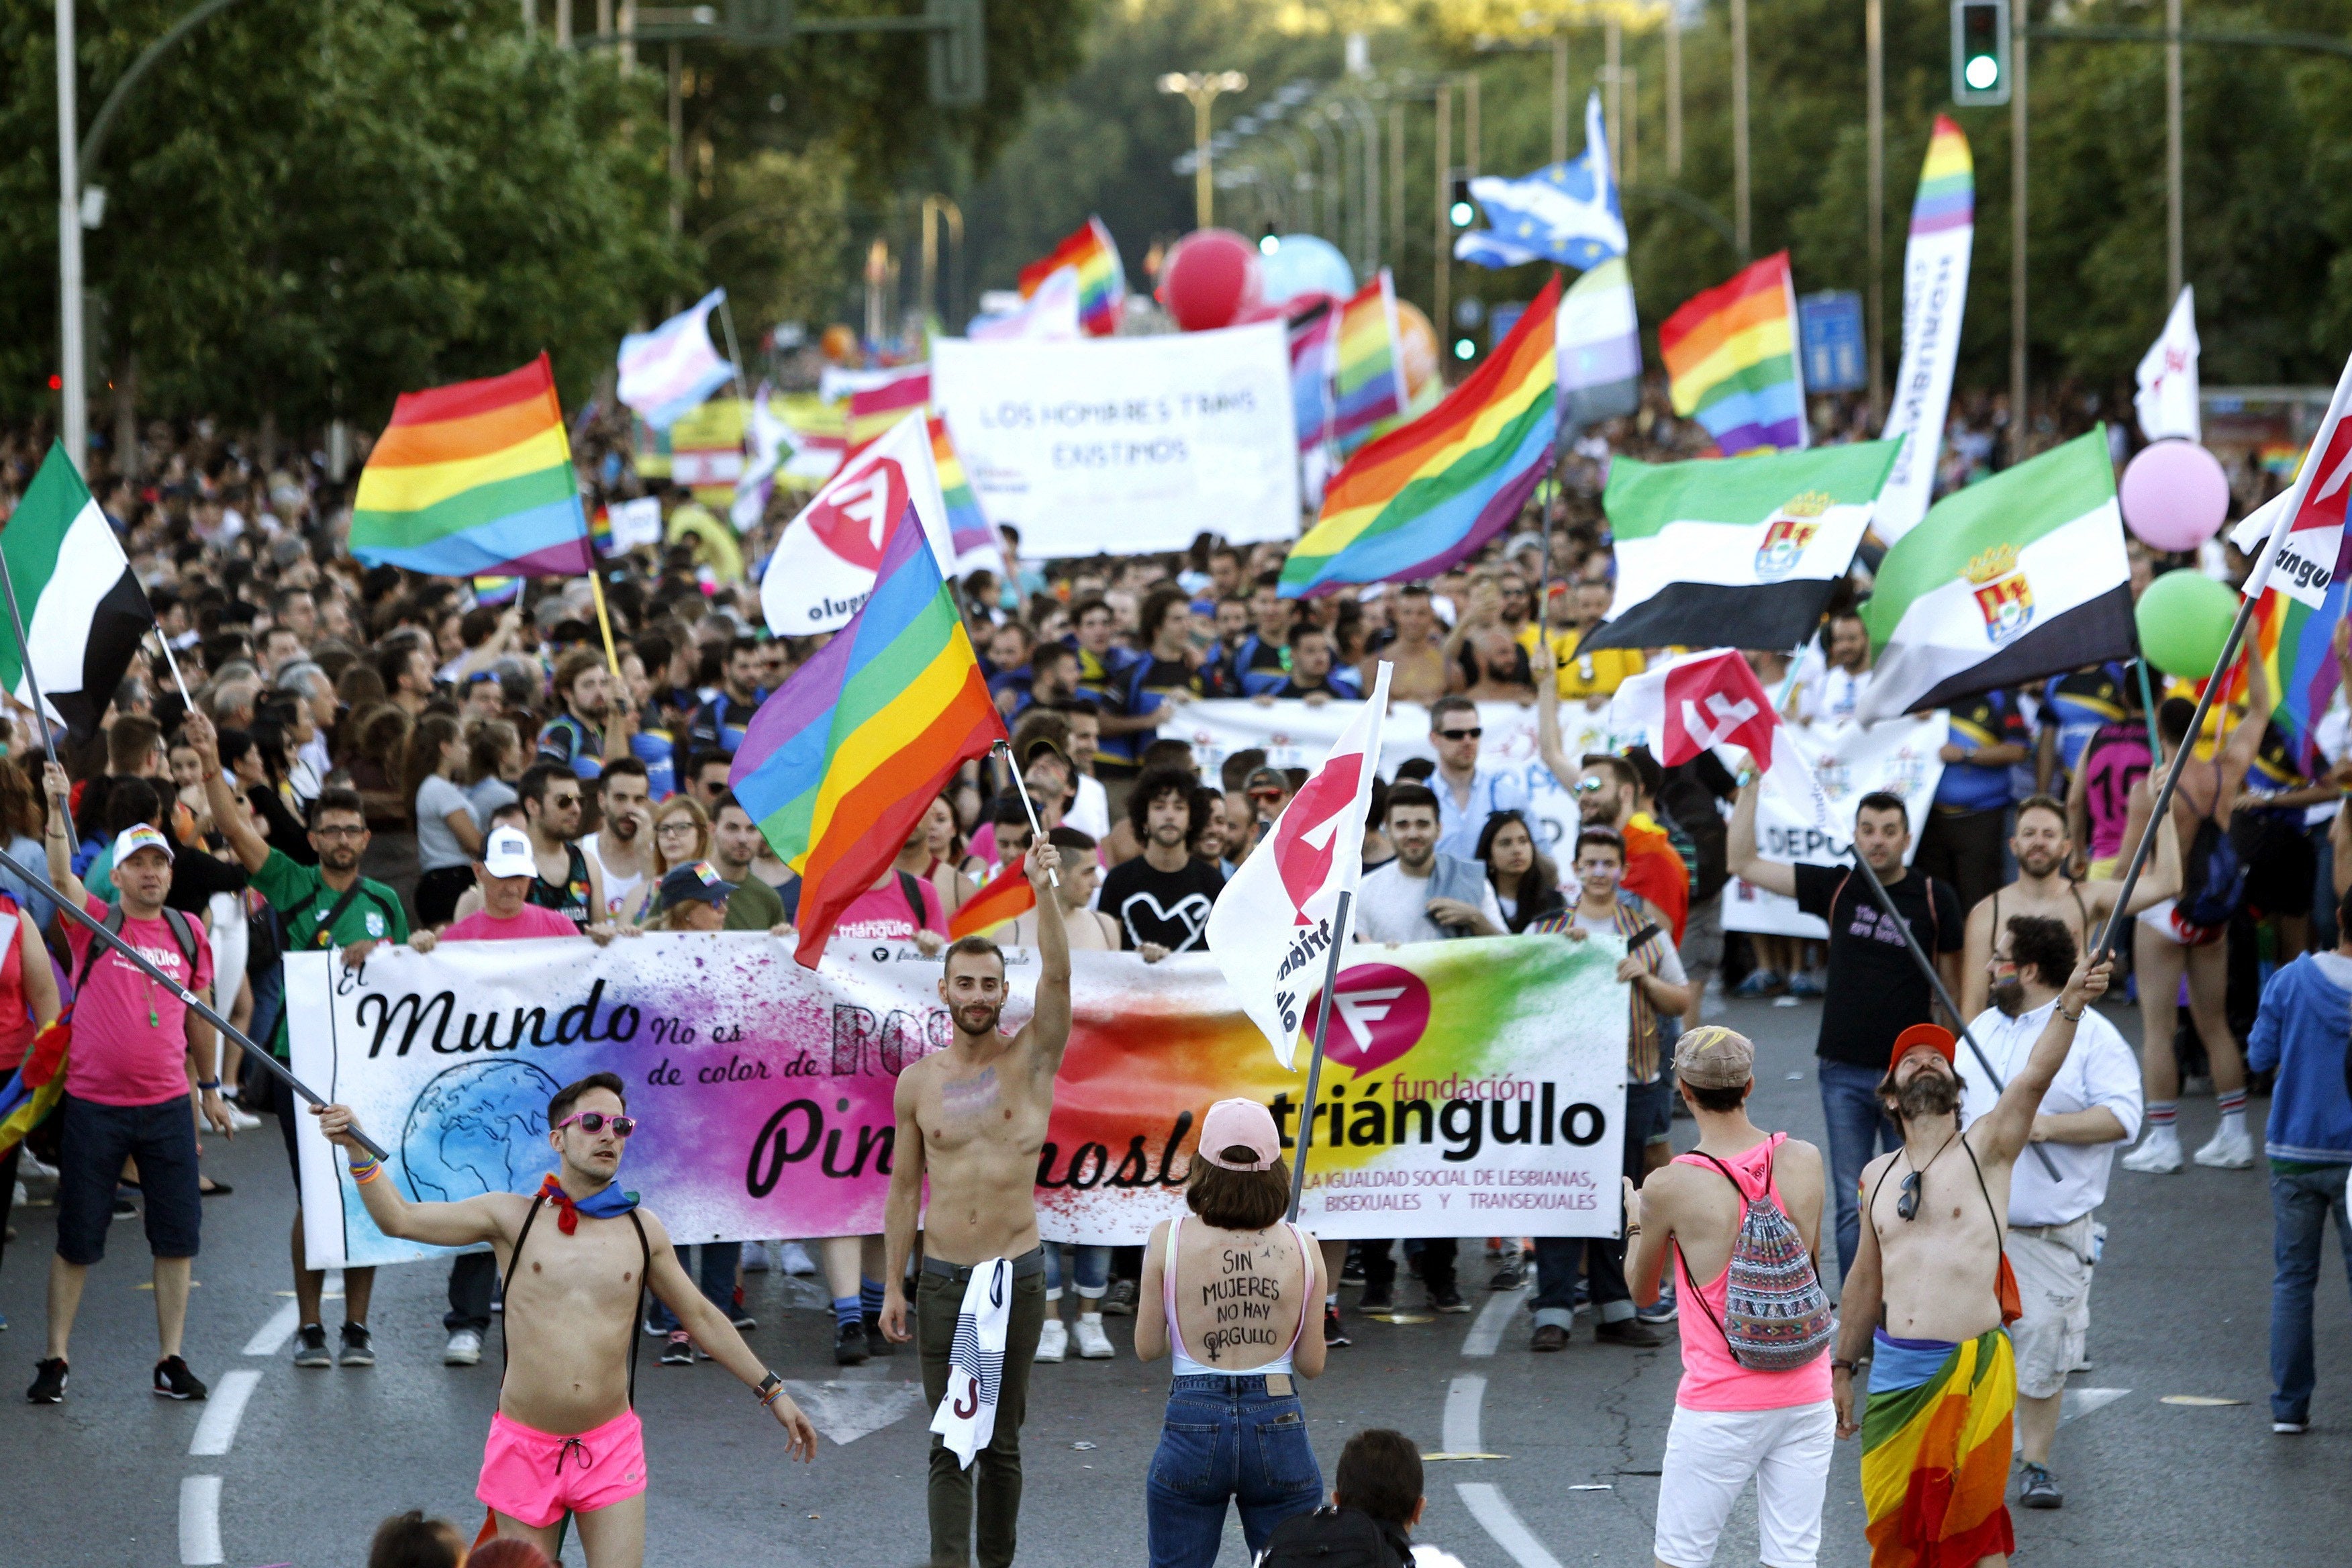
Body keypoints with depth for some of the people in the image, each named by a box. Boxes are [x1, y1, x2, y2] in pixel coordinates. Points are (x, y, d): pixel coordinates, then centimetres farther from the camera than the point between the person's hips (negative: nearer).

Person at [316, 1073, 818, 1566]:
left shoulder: (642, 1230, 6)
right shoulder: (513, 1217, 1)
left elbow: (700, 1317, 16)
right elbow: (400, 1218, -2)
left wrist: (771, 1390, 16)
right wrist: (356, 1148, -15)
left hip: (611, 1450, 1)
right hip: (526, 1447, -1)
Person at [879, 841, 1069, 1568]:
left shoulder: (1032, 1059, -1)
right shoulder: (918, 1082, 4)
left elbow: (1057, 977, -18)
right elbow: (904, 1188, 9)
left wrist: (1045, 892, -31)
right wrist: (893, 1285, 7)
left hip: (1016, 1272, -1)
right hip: (942, 1279, 1)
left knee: (1002, 1440, 5)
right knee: (950, 1442, -1)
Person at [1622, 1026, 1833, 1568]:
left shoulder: (1670, 1187, -11)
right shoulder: (1805, 1161, -2)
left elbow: (1642, 1291, 7)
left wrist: (1636, 1223, 25)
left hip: (1721, 1407, -3)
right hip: (1806, 1397, 3)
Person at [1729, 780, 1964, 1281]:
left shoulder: (1935, 898, -1)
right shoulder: (1836, 887, 3)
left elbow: (1952, 985, 6)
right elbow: (1743, 862, 4)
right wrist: (1750, 784, -1)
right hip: (1844, 1070, 1)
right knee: (1852, 1207, 2)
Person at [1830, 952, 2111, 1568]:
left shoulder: (1984, 1149, -2)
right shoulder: (1879, 1177, 12)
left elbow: (2034, 1077, -18)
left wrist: (2070, 1004, -34)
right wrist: (1842, 1369, 22)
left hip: (1971, 1368, -4)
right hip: (1893, 1368, 4)